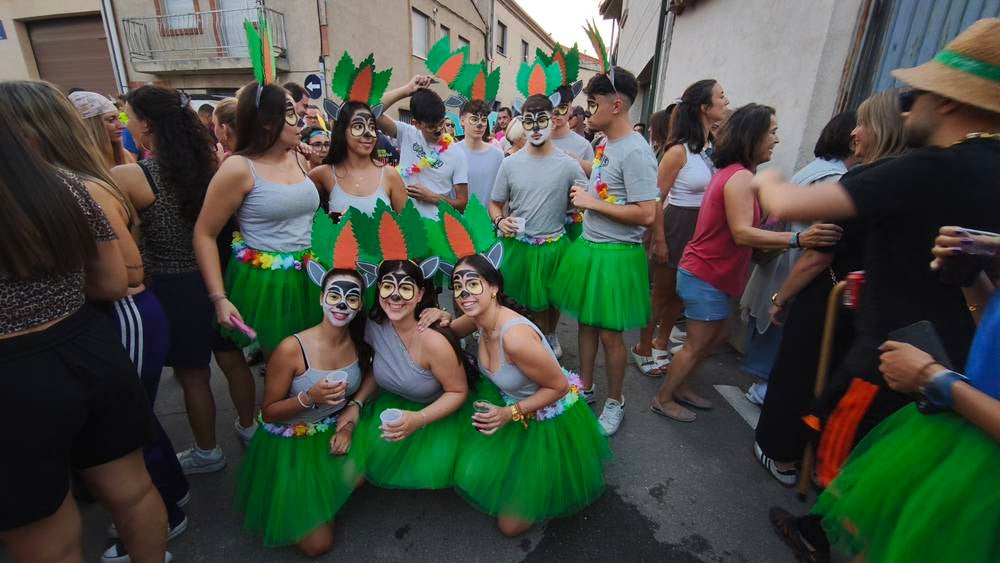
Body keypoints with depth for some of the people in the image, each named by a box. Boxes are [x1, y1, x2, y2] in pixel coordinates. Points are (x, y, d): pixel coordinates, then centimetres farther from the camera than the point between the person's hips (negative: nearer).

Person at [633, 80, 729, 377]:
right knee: (662, 292, 7)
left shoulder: (715, 146, 3)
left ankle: (662, 344, 37)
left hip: (704, 230, 6)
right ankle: (643, 348, 26)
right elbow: (656, 199, -14)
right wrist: (659, 241, -14)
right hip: (675, 227, -6)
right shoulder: (679, 150, -16)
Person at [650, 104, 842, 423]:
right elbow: (742, 233, -30)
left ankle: (680, 387, 33)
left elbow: (739, 230, 8)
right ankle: (663, 399, 19)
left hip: (706, 273, 10)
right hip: (706, 276, -10)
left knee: (717, 336, 21)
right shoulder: (741, 177, -19)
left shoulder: (730, 173, 11)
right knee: (697, 345, 4)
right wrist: (798, 239, -38)